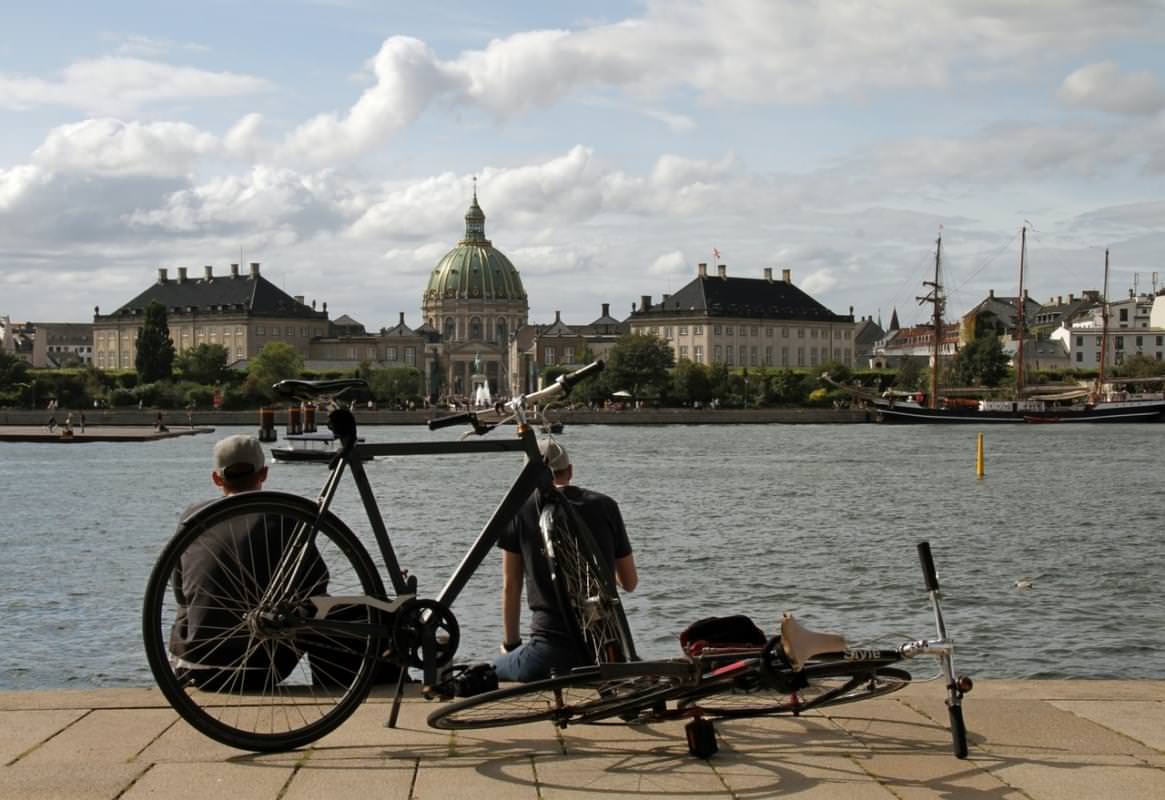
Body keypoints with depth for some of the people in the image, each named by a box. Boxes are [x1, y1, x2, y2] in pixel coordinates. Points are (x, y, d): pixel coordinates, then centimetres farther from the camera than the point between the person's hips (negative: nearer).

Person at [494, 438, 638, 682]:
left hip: (551, 650, -4)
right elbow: (630, 583, 15)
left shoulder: (519, 510, 2)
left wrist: (511, 644, 19)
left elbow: (510, 588, 6)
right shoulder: (605, 506, 8)